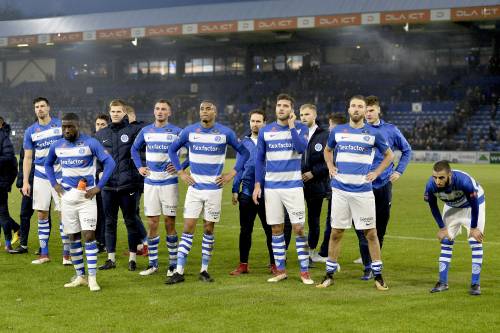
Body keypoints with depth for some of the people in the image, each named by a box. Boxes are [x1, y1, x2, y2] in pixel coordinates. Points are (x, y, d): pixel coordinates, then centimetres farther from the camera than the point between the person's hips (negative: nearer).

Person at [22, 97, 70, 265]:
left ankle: (66, 254, 2)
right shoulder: (31, 131, 5)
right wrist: (25, 182, 1)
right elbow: (27, 158, 8)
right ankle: (44, 254, 12)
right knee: (42, 215, 4)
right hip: (40, 177, 2)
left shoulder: (61, 125, -1)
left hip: (60, 175, -2)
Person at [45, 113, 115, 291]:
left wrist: (99, 187, -14)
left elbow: (109, 162, -10)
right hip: (67, 196, 5)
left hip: (86, 196, -5)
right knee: (73, 237, 8)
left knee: (89, 235, -11)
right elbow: (48, 164, 24)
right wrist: (54, 184, 9)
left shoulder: (90, 143, -9)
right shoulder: (57, 146, 6)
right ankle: (80, 276, 17)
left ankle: (92, 278, -9)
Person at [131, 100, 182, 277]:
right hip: (150, 183, 3)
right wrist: (139, 167, 11)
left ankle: (173, 263, 8)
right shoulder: (145, 131, 8)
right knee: (152, 224, 4)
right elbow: (134, 149, 23)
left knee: (170, 223, 0)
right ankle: (153, 264, 12)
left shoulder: (176, 132, -3)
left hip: (169, 182, -3)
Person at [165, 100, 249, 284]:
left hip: (214, 188, 0)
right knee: (188, 228, -3)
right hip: (194, 187, 0)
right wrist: (181, 172, 6)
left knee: (208, 229, 5)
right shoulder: (189, 131, 0)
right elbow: (172, 150, 14)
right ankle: (179, 272, -2)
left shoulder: (225, 133, -2)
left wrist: (232, 173, 1)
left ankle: (204, 270, 15)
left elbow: (244, 152, 9)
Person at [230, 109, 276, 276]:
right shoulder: (244, 142, 10)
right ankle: (243, 265, 13)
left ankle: (274, 263, 11)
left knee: (270, 230, 2)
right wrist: (235, 190, 7)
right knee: (245, 230, 7)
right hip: (246, 193, 3)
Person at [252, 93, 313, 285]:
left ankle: (304, 271, 1)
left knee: (298, 228, -5)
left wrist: (291, 126, -15)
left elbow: (302, 148, -18)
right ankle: (280, 270, 15)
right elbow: (259, 159, 11)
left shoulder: (300, 128, 0)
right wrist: (258, 184, 5)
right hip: (271, 187, 3)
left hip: (293, 185, -2)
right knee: (276, 229, 6)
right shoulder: (265, 131, 6)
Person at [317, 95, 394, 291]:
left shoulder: (373, 133, 2)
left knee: (371, 233, 0)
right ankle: (329, 275, 13)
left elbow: (389, 155, 14)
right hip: (340, 190, 2)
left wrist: (376, 173, 4)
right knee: (336, 232, 4)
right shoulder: (337, 131, 8)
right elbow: (327, 150, 26)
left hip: (363, 191, -2)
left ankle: (378, 276, 9)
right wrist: (330, 167, 10)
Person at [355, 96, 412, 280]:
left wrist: (399, 170, 7)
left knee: (380, 229, 9)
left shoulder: (391, 130, 2)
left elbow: (406, 150, 16)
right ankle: (368, 268, -4)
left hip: (384, 185, 2)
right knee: (363, 229, -8)